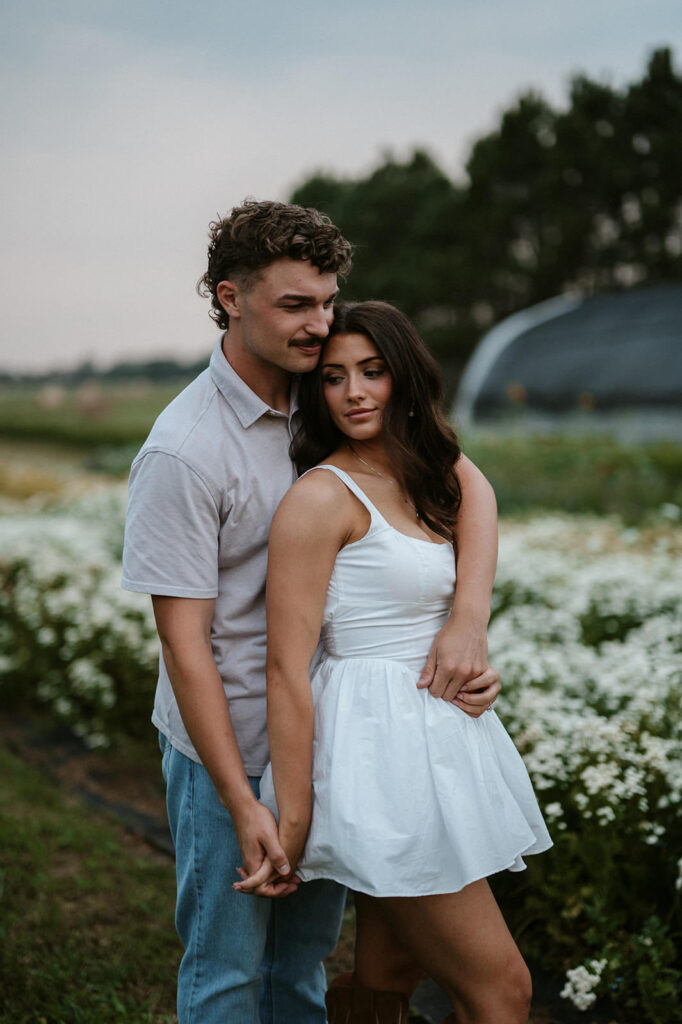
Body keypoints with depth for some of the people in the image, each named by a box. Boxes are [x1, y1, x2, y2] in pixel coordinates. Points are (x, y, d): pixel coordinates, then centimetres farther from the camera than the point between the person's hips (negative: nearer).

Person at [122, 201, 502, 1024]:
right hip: (230, 747, -6)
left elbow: (465, 481, -3)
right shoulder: (183, 452, -21)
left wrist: (468, 618, -20)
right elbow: (184, 640, -19)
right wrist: (243, 803, -18)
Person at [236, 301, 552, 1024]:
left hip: (438, 739, 8)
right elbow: (287, 667, -16)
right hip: (379, 744, -8)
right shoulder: (320, 497, -13)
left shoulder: (428, 483, 12)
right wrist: (290, 825, -17)